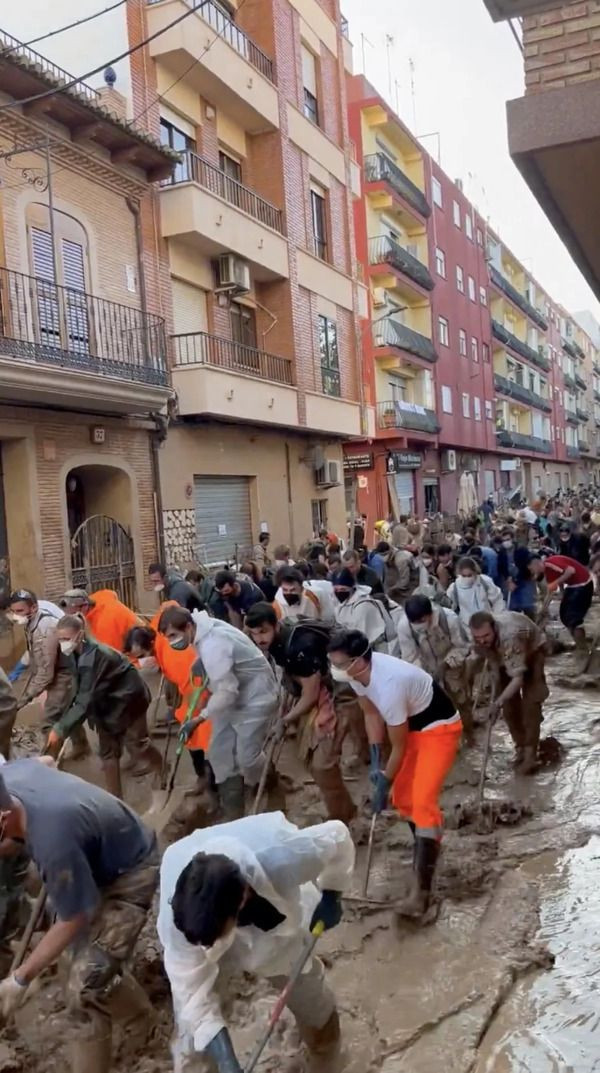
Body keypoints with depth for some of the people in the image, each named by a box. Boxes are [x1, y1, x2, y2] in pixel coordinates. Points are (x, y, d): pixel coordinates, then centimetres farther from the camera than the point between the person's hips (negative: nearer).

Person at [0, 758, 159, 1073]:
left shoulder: (55, 843, -45)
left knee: (85, 983, -14)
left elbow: (72, 921, -27)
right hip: (101, 857, 9)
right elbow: (45, 760, 4)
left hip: (129, 874, -8)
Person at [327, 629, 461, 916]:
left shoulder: (389, 685, -39)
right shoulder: (357, 673, -16)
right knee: (402, 797, 15)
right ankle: (425, 855, 38)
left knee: (423, 802, -18)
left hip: (438, 729, -9)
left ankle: (421, 889, -14)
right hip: (412, 725, 9)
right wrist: (375, 760, -2)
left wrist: (384, 783, -12)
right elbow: (371, 714, 2)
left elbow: (399, 747, -25)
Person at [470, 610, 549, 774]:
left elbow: (518, 679, -47)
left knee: (530, 703, -13)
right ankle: (520, 747, 16)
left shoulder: (510, 637, -47)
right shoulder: (479, 638, -28)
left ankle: (530, 753, -6)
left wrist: (498, 702, -56)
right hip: (505, 655, 5)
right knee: (509, 704, 1)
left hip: (532, 650, -5)